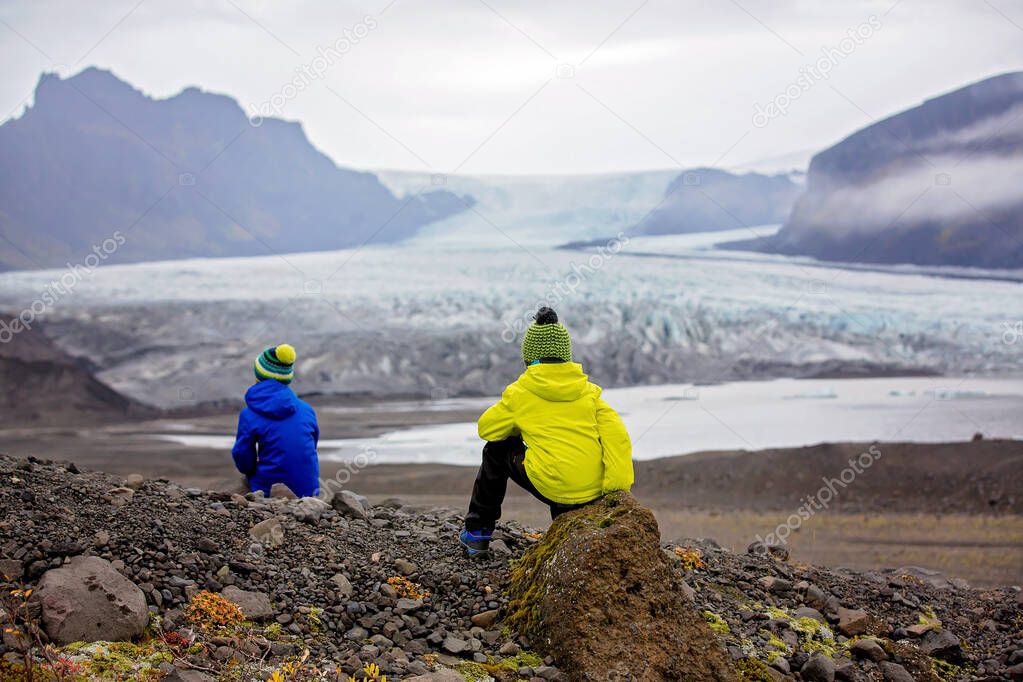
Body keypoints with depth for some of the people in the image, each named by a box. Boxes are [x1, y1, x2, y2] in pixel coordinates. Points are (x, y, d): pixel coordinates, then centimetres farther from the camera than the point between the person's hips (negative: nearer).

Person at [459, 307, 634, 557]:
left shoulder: (520, 393, 2)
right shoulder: (588, 390, 9)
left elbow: (486, 429, 14)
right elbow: (617, 435, -3)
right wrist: (618, 488, -6)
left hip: (552, 488, -3)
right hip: (593, 494, 3)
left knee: (497, 449, 23)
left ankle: (477, 531, 30)